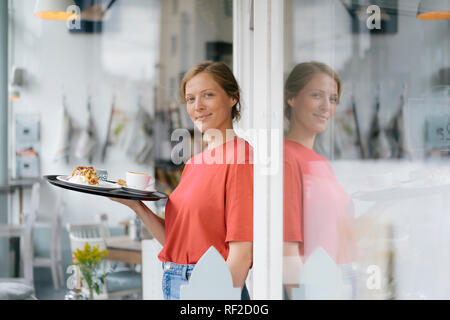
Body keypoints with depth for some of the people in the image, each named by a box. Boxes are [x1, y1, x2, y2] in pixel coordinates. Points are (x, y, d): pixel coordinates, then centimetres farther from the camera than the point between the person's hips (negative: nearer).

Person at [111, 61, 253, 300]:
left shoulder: (239, 156, -12)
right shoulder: (193, 163, 13)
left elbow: (241, 253, -16)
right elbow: (175, 241, 12)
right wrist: (135, 204, 4)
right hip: (174, 287, 7)